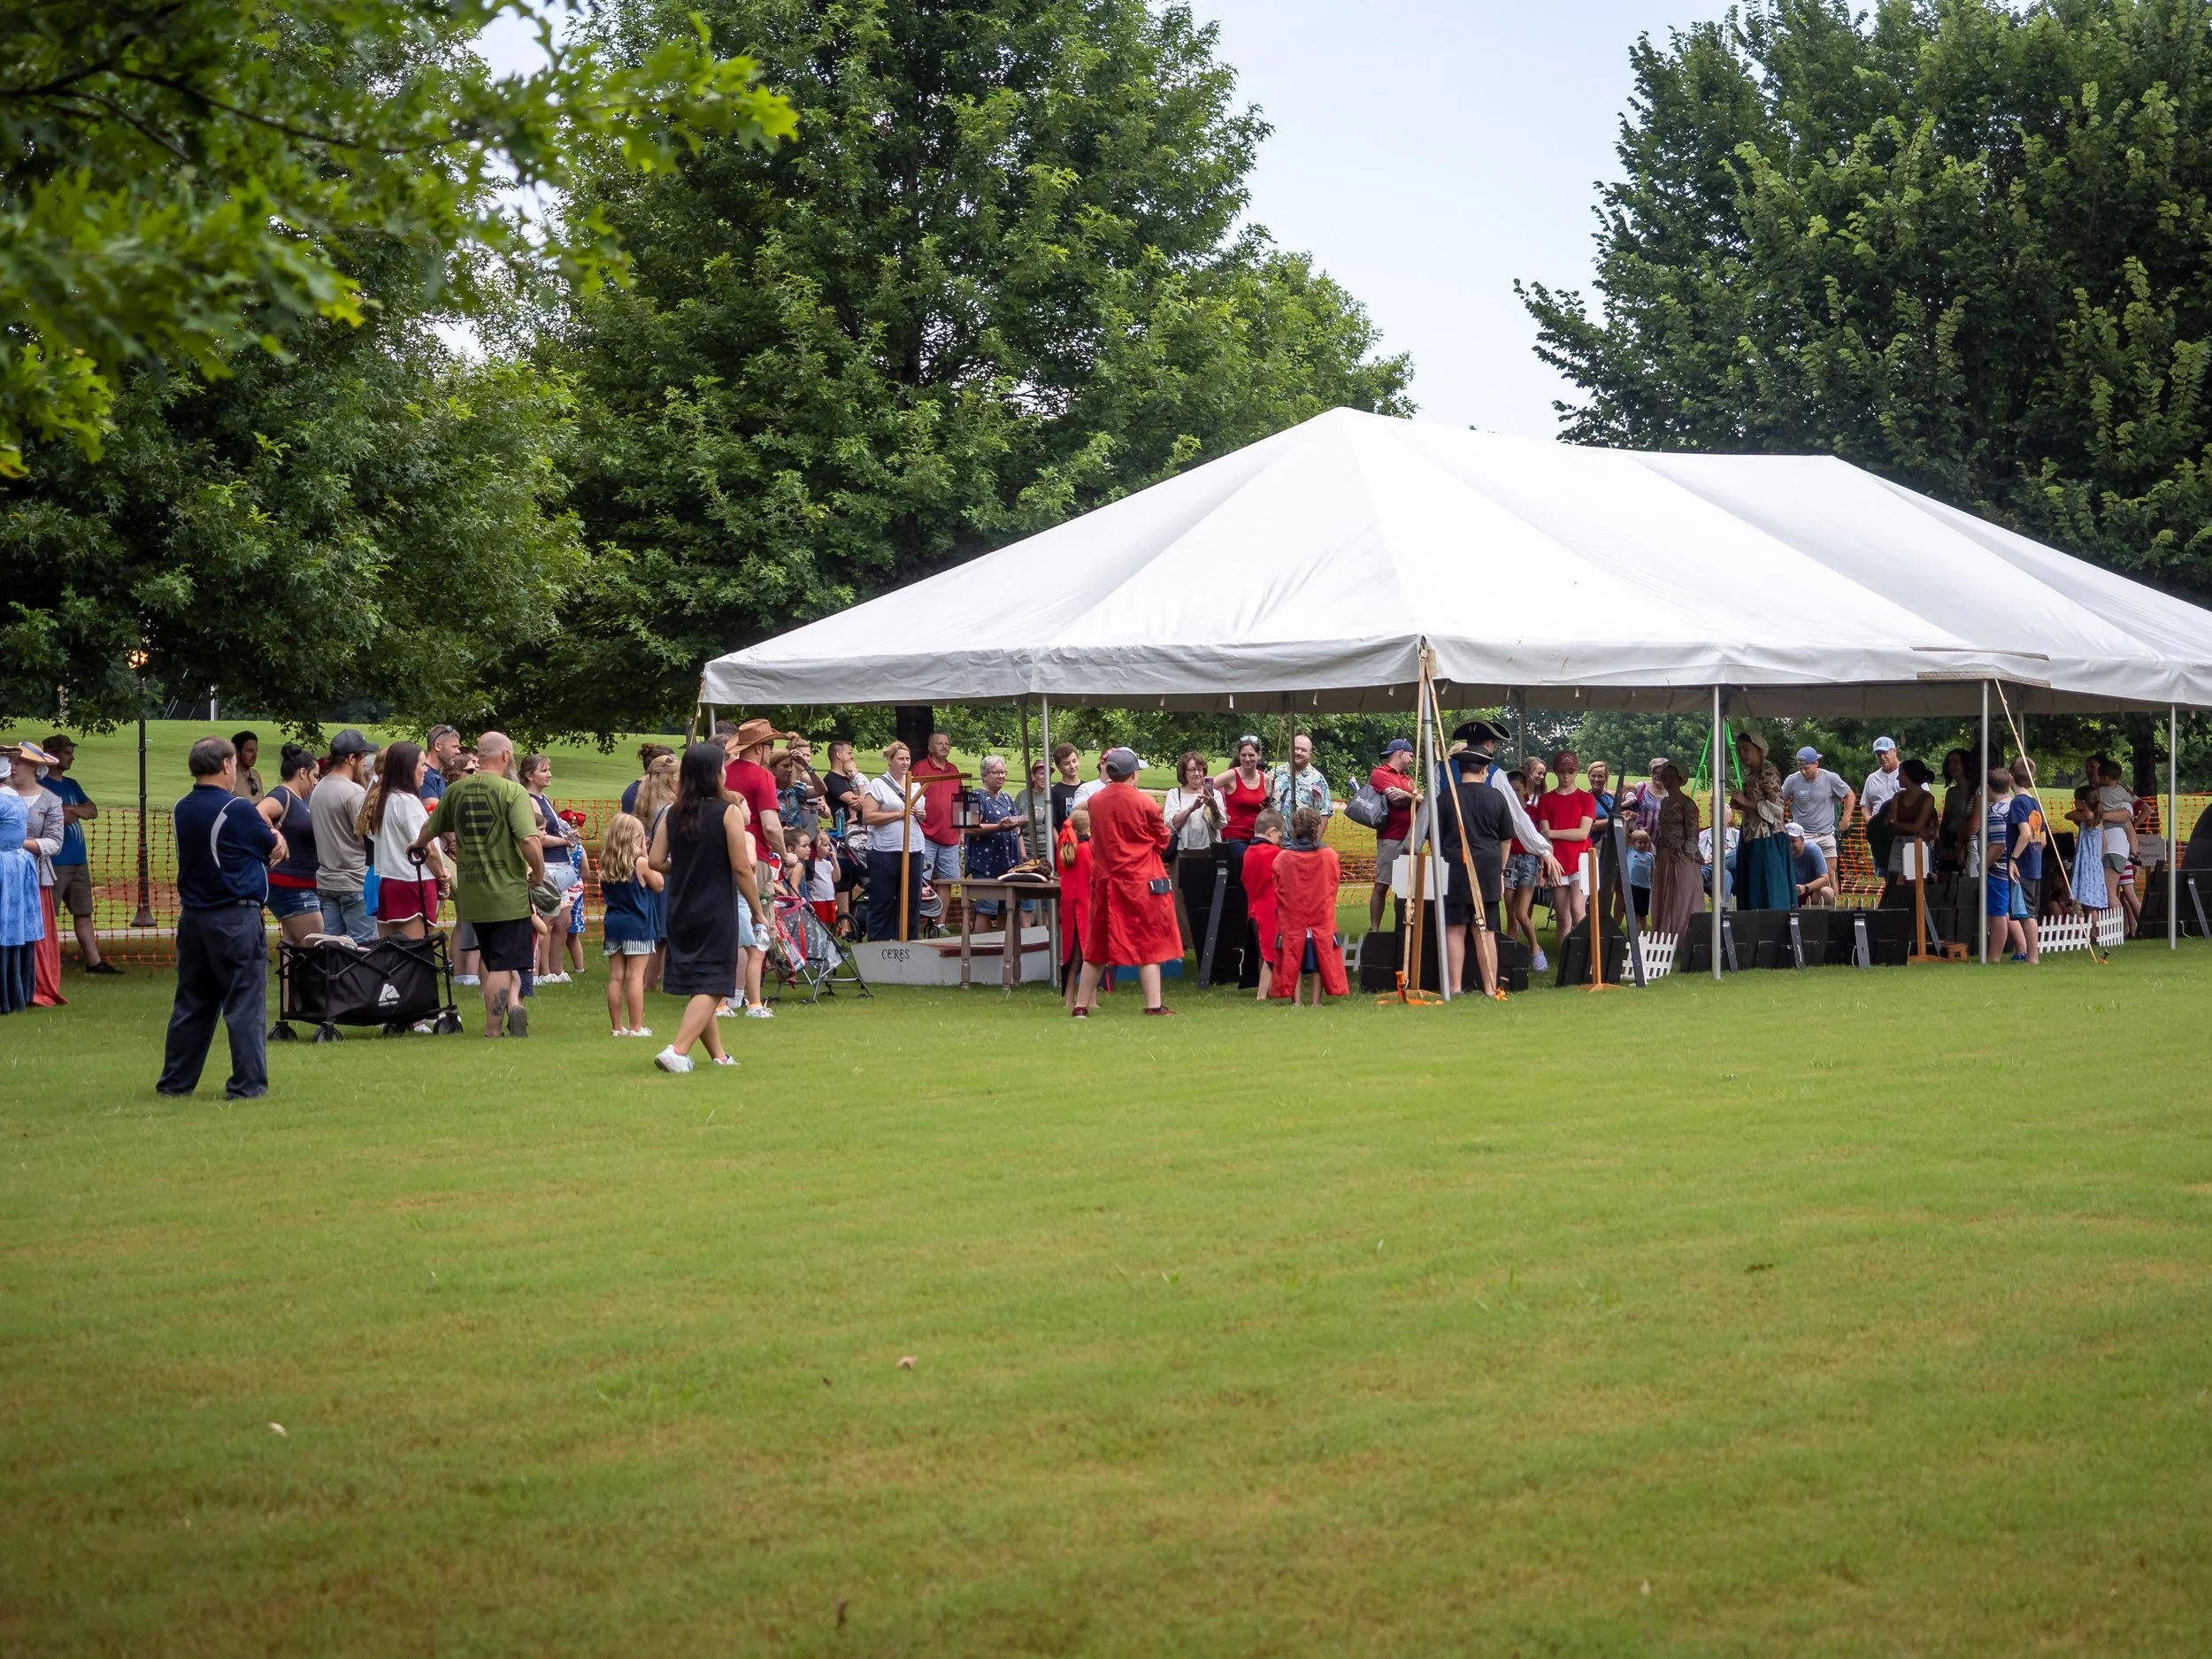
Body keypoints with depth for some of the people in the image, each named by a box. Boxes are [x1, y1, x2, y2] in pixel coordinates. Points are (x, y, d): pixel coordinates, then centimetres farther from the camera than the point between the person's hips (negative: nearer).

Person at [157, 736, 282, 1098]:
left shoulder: (181, 810, 7)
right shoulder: (237, 810, -14)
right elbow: (275, 849, -2)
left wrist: (268, 838, 7)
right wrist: (275, 840, 20)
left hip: (193, 918, 7)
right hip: (235, 917, -7)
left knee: (191, 1002, 14)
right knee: (245, 1004, -1)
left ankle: (175, 1082, 18)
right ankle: (248, 1084, -1)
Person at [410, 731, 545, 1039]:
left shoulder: (456, 791, 5)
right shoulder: (512, 791, -12)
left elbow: (430, 828, 20)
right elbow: (529, 840, -23)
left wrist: (418, 846, 43)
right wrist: (539, 872, -5)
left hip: (471, 895, 5)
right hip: (509, 893, -5)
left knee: (495, 964, 16)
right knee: (503, 965, 1)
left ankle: (512, 1004, -1)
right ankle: (494, 1031, -6)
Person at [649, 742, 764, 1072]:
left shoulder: (674, 814, 3)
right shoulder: (728, 813, -10)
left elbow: (656, 862, 0)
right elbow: (742, 869, -12)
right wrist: (758, 911, -3)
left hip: (681, 910, 5)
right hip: (718, 912, -5)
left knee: (693, 985, 16)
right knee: (711, 987, -3)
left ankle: (718, 1054, 25)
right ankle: (677, 1051, -18)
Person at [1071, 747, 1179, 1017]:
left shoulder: (1095, 801, 0)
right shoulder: (1146, 803, -11)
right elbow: (1162, 841, 0)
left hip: (1104, 881, 4)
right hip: (1142, 881, -4)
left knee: (1097, 944, 12)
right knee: (1149, 943, 1)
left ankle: (1081, 1005, 15)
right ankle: (1154, 1005, -4)